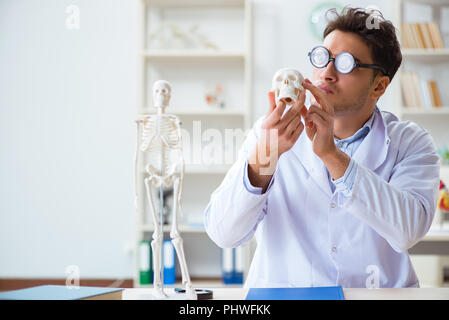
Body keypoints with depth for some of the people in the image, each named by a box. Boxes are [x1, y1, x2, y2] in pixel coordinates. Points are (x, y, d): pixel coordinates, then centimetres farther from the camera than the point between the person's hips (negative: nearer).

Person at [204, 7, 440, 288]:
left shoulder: (410, 143, 2)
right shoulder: (269, 132, 2)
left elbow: (407, 231, -16)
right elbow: (223, 233, -8)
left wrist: (331, 154, -21)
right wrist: (264, 156, -22)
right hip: (281, 295, 0)